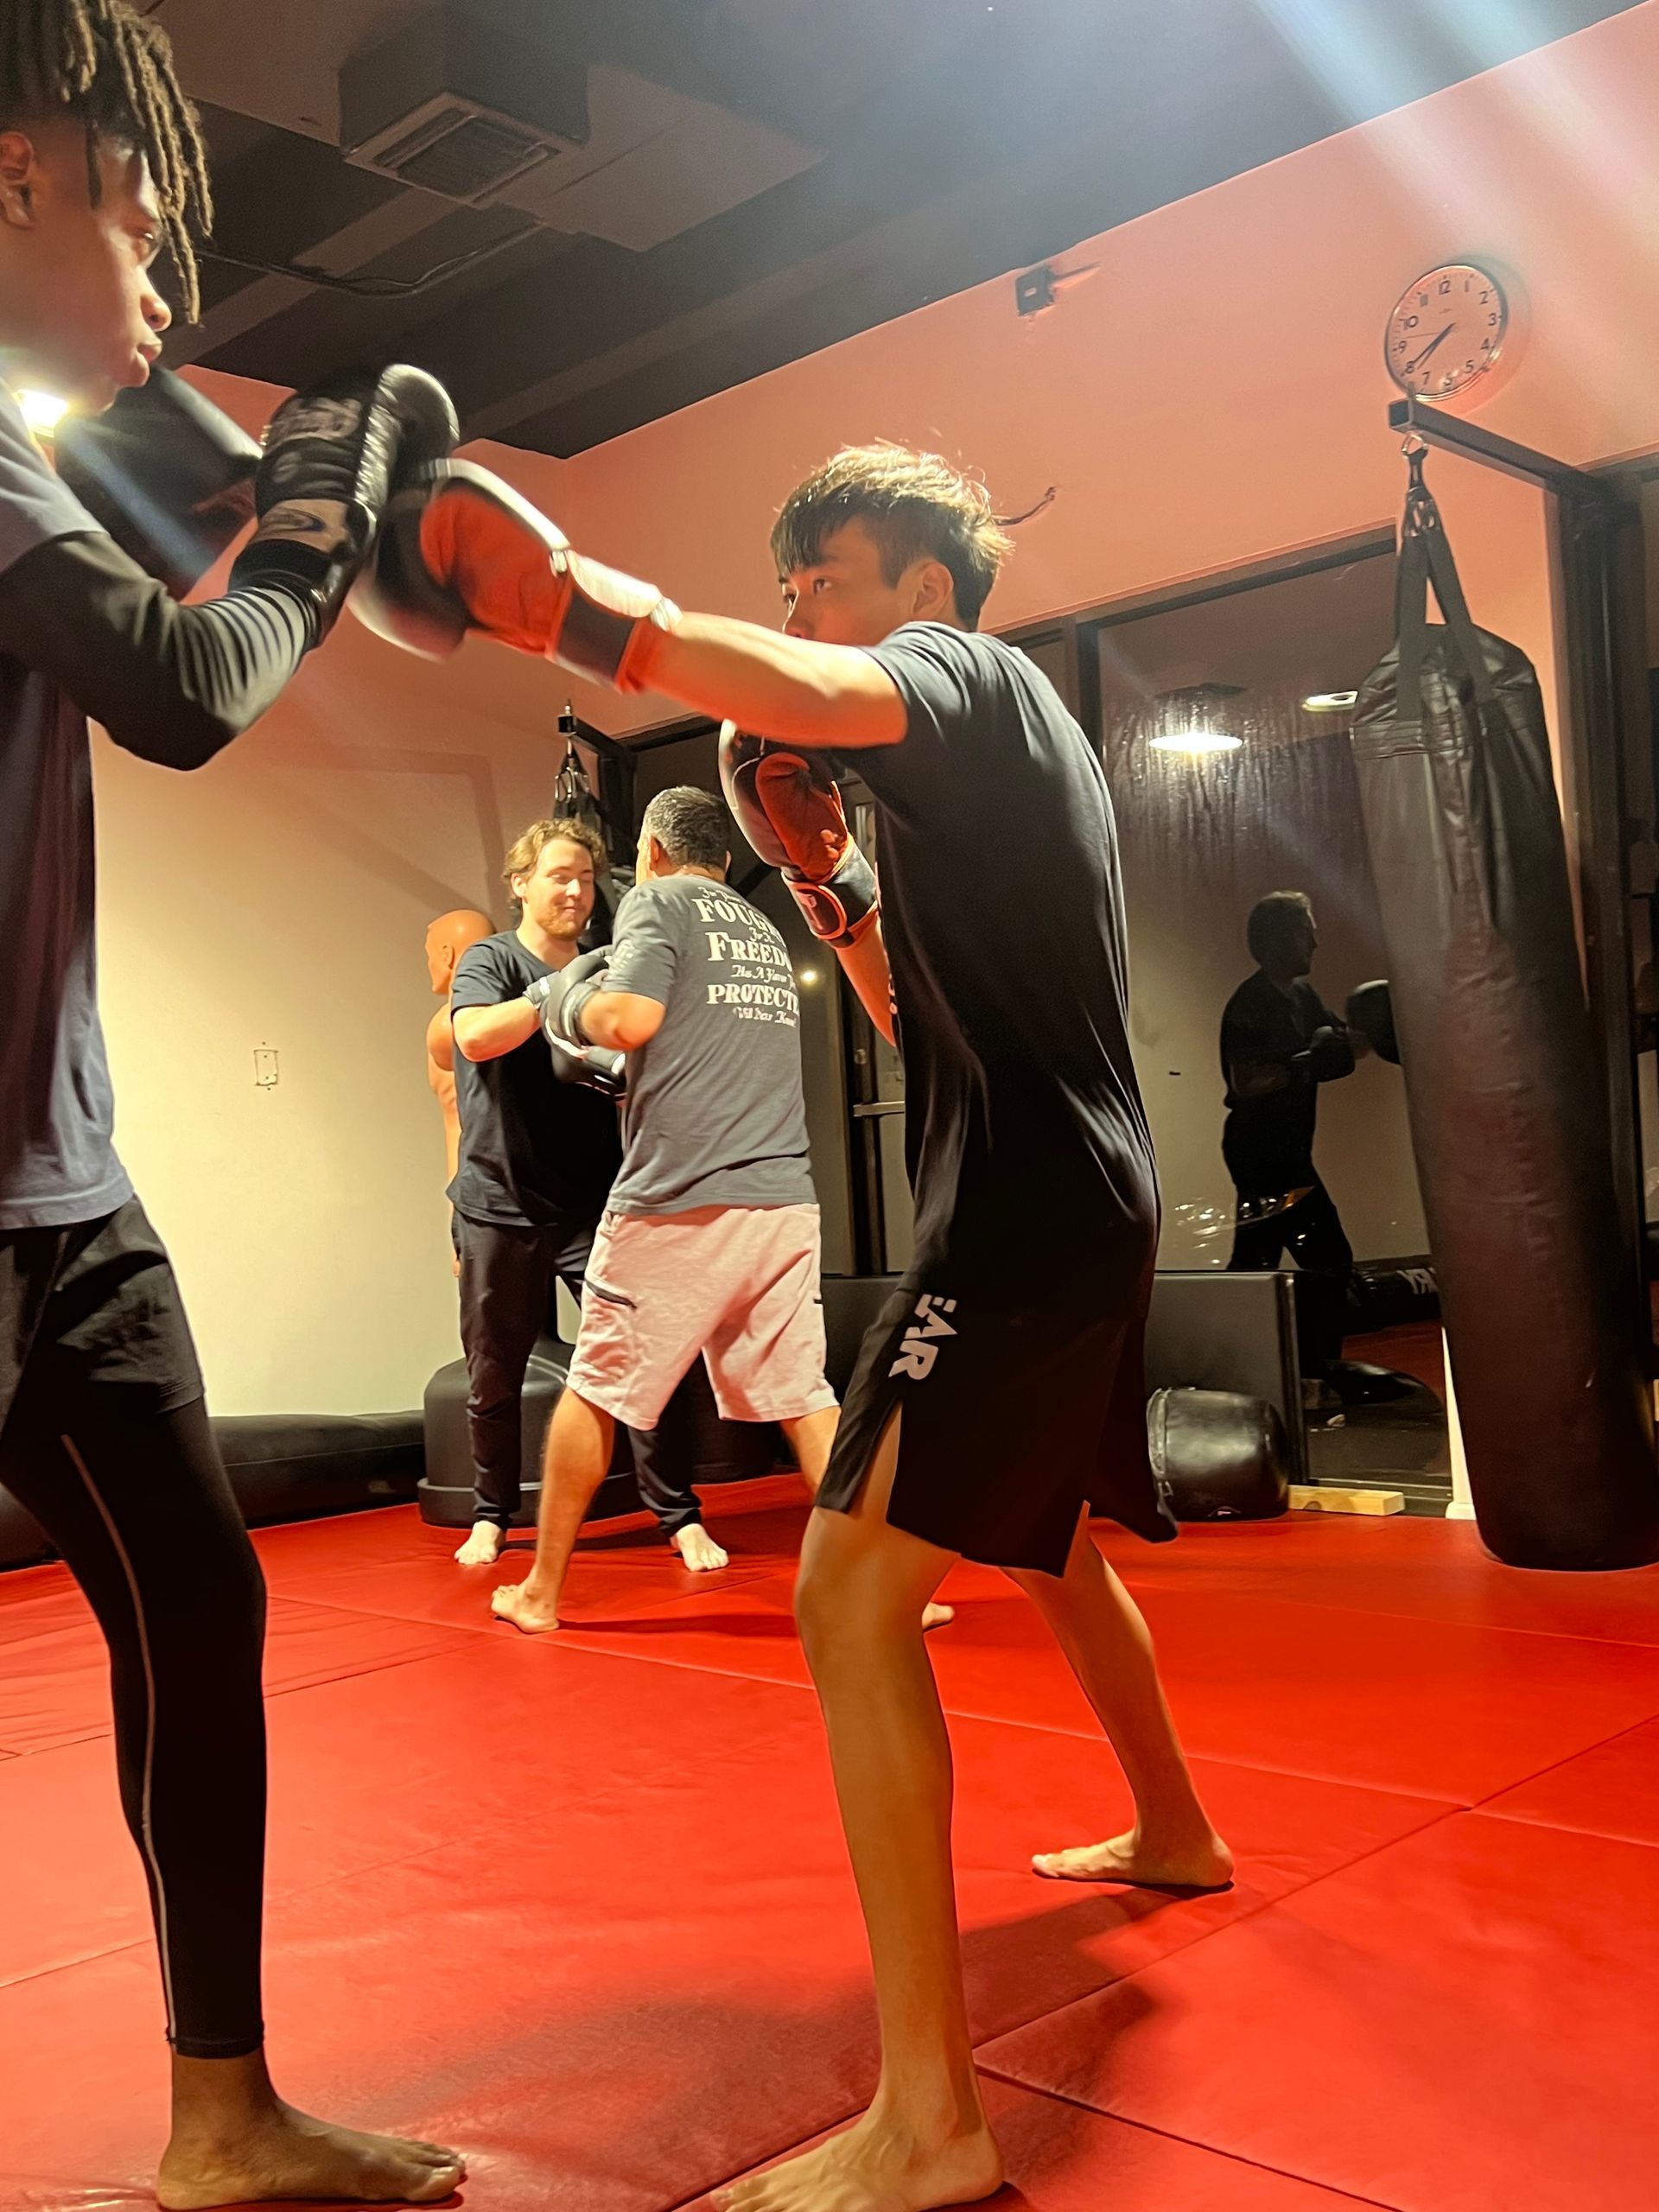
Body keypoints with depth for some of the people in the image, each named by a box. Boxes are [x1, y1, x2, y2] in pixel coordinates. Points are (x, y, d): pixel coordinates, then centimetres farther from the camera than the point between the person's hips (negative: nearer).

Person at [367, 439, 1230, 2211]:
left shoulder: (965, 669, -4)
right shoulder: (1012, 743, 23)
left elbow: (817, 695, -31)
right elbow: (923, 1009, 24)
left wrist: (559, 598, -35)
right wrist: (821, 870, 14)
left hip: (1027, 1211, -11)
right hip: (1083, 1202, 11)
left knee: (854, 1591, -17)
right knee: (1048, 1547, 28)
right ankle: (1172, 1832, 49)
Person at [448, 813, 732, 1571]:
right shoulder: (489, 961, 1)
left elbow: (637, 1083, 13)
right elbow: (475, 1035, -21)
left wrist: (632, 1074, -10)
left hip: (594, 1203, 2)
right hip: (501, 1204, -2)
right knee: (493, 1379, 9)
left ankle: (679, 1516, 2)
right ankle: (492, 1515, 29)